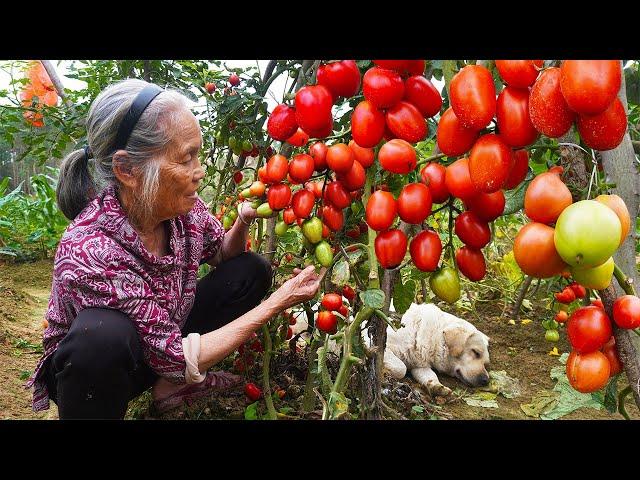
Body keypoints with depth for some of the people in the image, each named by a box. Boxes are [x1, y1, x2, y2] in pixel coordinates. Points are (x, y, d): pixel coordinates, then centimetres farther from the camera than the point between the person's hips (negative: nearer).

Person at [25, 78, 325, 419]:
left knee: (251, 270, -3)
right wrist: (278, 303, -28)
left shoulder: (184, 207, -17)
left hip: (162, 340, 7)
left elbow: (221, 254, 6)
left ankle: (171, 385, 3)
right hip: (87, 372, -6)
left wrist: (243, 221, -18)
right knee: (104, 334, -40)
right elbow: (177, 360, -29)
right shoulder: (89, 253, -35)